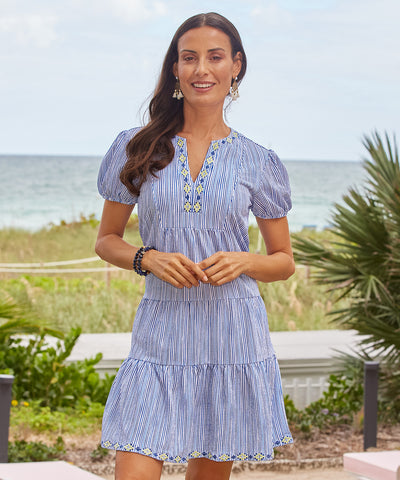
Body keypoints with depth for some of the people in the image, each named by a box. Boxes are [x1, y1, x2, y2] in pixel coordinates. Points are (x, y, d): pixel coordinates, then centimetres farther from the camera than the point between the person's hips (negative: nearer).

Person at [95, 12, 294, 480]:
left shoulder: (256, 162, 4)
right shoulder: (137, 149, 4)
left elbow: (284, 261, 11)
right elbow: (106, 239, 11)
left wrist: (242, 262, -10)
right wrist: (147, 259, -9)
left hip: (234, 334, 1)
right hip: (161, 334, 0)